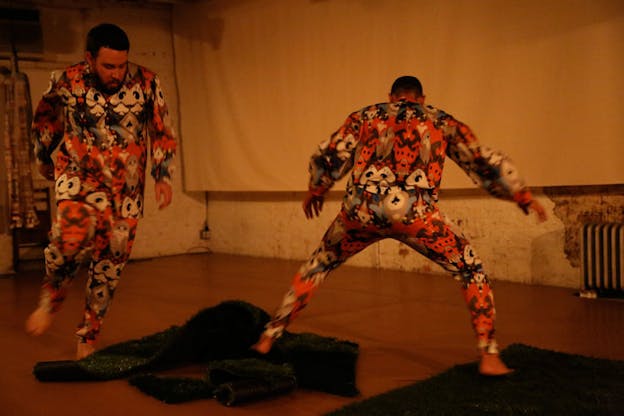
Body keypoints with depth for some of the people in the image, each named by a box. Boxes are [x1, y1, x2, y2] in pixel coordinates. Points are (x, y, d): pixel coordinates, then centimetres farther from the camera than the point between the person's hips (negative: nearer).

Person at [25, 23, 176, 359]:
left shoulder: (146, 83, -8)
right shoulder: (66, 82, -8)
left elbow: (162, 133, 2)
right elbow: (44, 119, 13)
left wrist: (163, 177, -8)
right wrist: (44, 159, 24)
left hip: (126, 186, 2)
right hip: (79, 175, -2)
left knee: (110, 262, 4)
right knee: (72, 235, -30)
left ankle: (88, 337, 22)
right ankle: (50, 300, -2)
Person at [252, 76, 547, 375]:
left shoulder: (365, 116, 25)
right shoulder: (443, 122, 25)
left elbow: (328, 157, 18)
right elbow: (486, 163, 22)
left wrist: (315, 191, 36)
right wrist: (525, 198, 31)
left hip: (361, 210, 2)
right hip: (412, 213, -1)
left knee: (319, 264, 26)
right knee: (471, 270, 18)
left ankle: (268, 338, 28)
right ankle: (489, 357, 11)